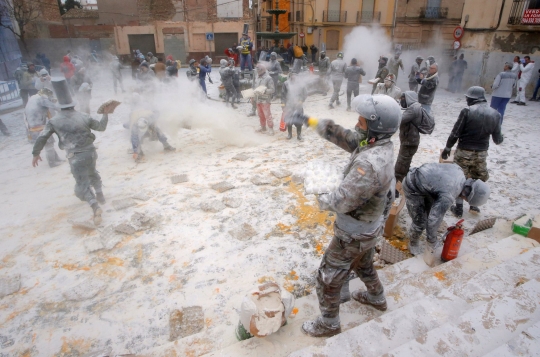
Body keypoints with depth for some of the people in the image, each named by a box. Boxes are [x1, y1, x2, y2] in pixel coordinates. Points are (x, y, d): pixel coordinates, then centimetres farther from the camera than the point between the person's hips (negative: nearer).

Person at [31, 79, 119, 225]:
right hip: (90, 151, 4)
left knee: (82, 183, 1)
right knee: (92, 173, 30)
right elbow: (101, 127, 13)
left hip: (76, 156, -4)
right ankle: (100, 195, 44)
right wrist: (106, 114, 26)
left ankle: (95, 208, -17)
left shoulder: (54, 121, -5)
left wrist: (36, 153, 10)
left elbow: (42, 138, -3)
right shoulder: (84, 117, 0)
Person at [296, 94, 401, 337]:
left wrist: (322, 200, -10)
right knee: (363, 264, 34)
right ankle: (376, 298, 60)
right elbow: (343, 136, 2)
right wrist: (312, 121, 0)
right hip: (369, 225, 9)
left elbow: (342, 201, -31)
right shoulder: (379, 143, -9)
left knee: (328, 277, 11)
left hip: (354, 233, -9)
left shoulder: (370, 163, -37)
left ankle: (328, 324, 33)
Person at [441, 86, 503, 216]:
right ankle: (474, 204, 32)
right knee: (478, 179, 21)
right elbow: (497, 139, 3)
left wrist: (447, 148, 0)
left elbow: (455, 133, -13)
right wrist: (501, 138, 27)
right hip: (481, 153, 4)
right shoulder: (495, 114, -1)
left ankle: (458, 208, 16)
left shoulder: (467, 111, -14)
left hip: (464, 152, -4)